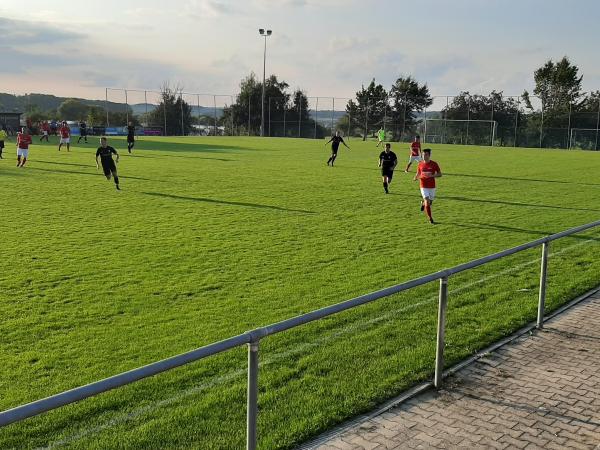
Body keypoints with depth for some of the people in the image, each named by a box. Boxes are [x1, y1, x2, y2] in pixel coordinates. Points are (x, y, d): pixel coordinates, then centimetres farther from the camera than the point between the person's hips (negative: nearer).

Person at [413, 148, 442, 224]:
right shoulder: (420, 164, 0)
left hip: (432, 186, 0)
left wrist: (432, 175, -21)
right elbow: (418, 174, 13)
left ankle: (423, 203, 47)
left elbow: (440, 174, -3)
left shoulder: (434, 164, -6)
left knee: (430, 202, 11)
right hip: (424, 186, 0)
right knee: (427, 202, -12)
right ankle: (430, 218, 1)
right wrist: (416, 177, -10)